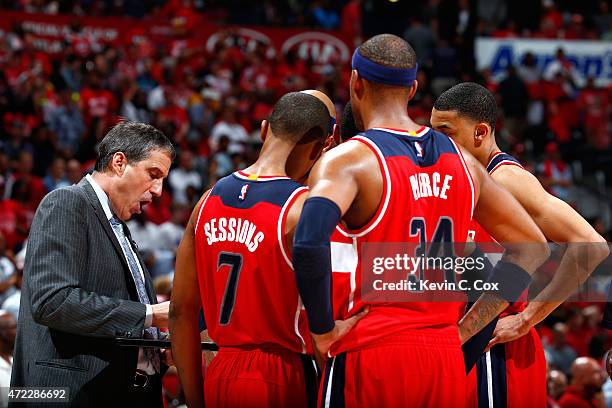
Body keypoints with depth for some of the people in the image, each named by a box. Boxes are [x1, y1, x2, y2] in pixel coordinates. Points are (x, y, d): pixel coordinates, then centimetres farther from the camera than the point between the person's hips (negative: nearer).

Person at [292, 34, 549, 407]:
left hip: (372, 356, -5)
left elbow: (309, 242, -26)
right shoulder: (462, 162, 12)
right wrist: (463, 330, 13)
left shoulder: (349, 159, -7)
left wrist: (324, 330, -13)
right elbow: (534, 248, 18)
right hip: (446, 362, 5)